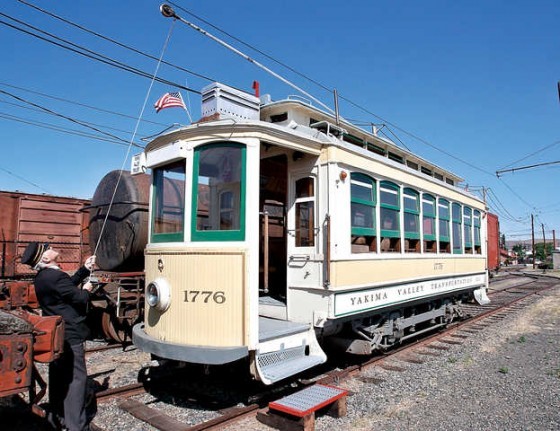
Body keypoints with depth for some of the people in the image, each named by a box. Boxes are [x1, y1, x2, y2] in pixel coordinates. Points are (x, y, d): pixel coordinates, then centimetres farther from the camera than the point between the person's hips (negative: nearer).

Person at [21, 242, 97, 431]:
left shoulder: (42, 277, 6)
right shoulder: (56, 276, -24)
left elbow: (68, 284, 15)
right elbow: (79, 298, -21)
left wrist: (85, 269, 16)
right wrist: (86, 290, 0)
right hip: (70, 336, -10)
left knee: (58, 376, 19)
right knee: (76, 378, -2)